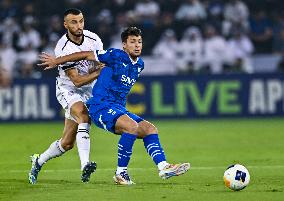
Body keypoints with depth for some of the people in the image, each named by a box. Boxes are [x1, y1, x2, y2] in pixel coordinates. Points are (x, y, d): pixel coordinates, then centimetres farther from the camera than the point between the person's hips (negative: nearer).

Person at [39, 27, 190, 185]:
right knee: (132, 126, -30)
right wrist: (55, 61, 4)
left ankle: (164, 167, -22)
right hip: (101, 106, -8)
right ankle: (121, 173, -22)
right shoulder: (116, 56, -9)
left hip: (120, 110, 8)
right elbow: (86, 55, -3)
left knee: (150, 129, -9)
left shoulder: (140, 65, 14)